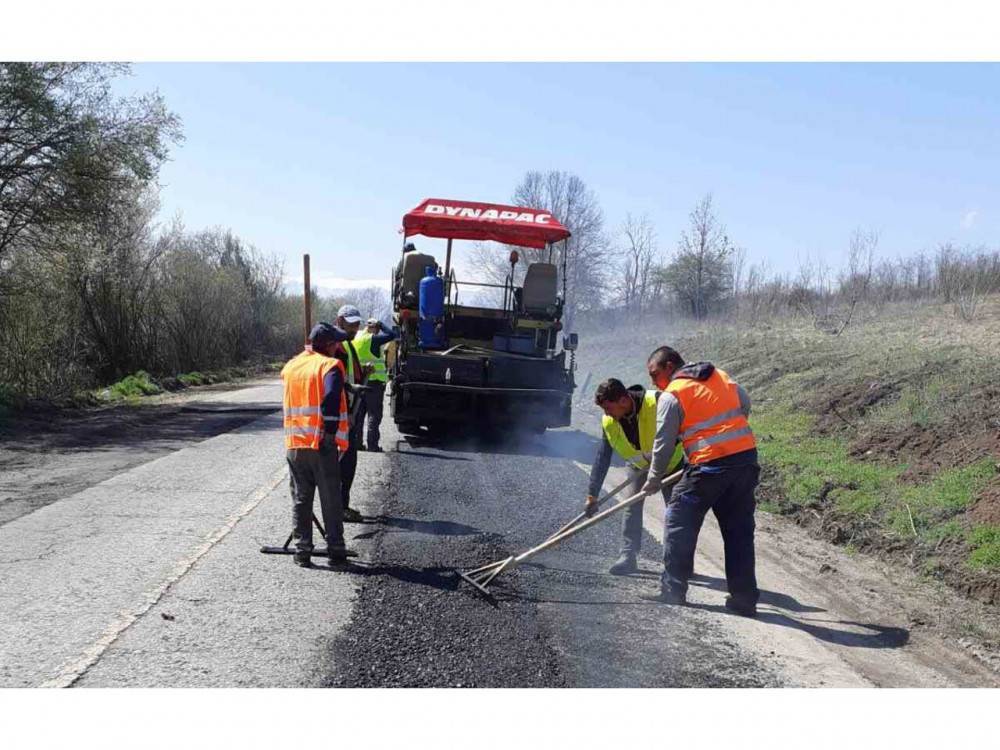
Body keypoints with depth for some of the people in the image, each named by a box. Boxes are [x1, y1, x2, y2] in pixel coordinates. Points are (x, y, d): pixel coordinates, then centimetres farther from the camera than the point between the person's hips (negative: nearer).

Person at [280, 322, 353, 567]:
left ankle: (302, 551, 10)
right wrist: (331, 434, -18)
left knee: (300, 500, 11)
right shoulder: (329, 365, -7)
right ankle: (336, 551, 11)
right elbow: (331, 399, -20)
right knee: (331, 501, 6)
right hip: (321, 444, -5)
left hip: (294, 444, 5)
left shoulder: (290, 367, 12)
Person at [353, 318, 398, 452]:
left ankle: (356, 442, 17)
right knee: (374, 414, 0)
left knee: (358, 413, 14)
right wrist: (381, 325, -5)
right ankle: (372, 445, -1)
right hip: (374, 381, -7)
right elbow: (392, 335, -17)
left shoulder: (356, 337, 6)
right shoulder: (372, 340, -15)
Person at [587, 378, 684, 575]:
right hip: (638, 465, 3)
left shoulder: (657, 402, -36)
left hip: (671, 462, -3)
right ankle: (628, 556, -5)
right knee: (632, 506, -9)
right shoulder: (608, 422, -19)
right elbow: (602, 459, -12)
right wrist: (592, 495, -12)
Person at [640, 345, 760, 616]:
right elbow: (745, 406, 24)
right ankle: (745, 598, 15)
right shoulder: (721, 376, 15)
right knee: (740, 531, 12)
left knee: (679, 522, 7)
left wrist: (654, 480, 11)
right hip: (747, 457, 7)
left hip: (710, 465, -6)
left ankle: (673, 589, 8)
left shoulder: (671, 396, -3)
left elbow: (664, 444, -1)